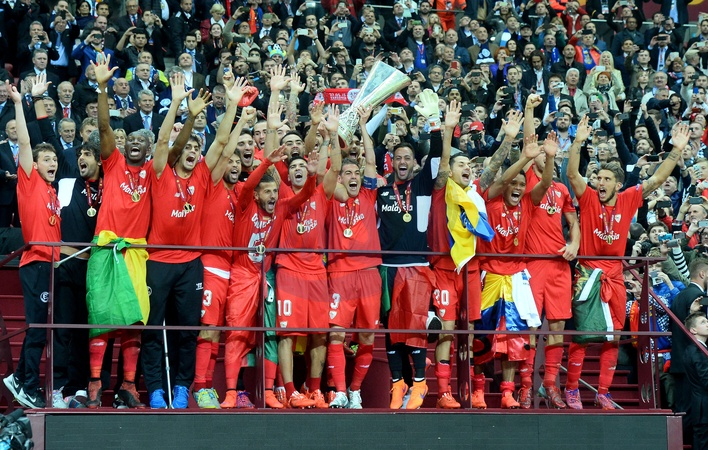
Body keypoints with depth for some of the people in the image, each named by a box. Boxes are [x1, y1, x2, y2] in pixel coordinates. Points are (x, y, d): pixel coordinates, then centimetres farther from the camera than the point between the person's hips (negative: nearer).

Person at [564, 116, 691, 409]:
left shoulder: (628, 200, 5)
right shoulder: (588, 199, -2)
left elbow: (657, 179, 5)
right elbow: (572, 174, -15)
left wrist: (677, 150, -2)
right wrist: (578, 142, -27)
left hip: (615, 276, 4)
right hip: (588, 273, -4)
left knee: (613, 335, 5)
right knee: (580, 333, -5)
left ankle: (603, 393, 12)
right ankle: (571, 389, 0)